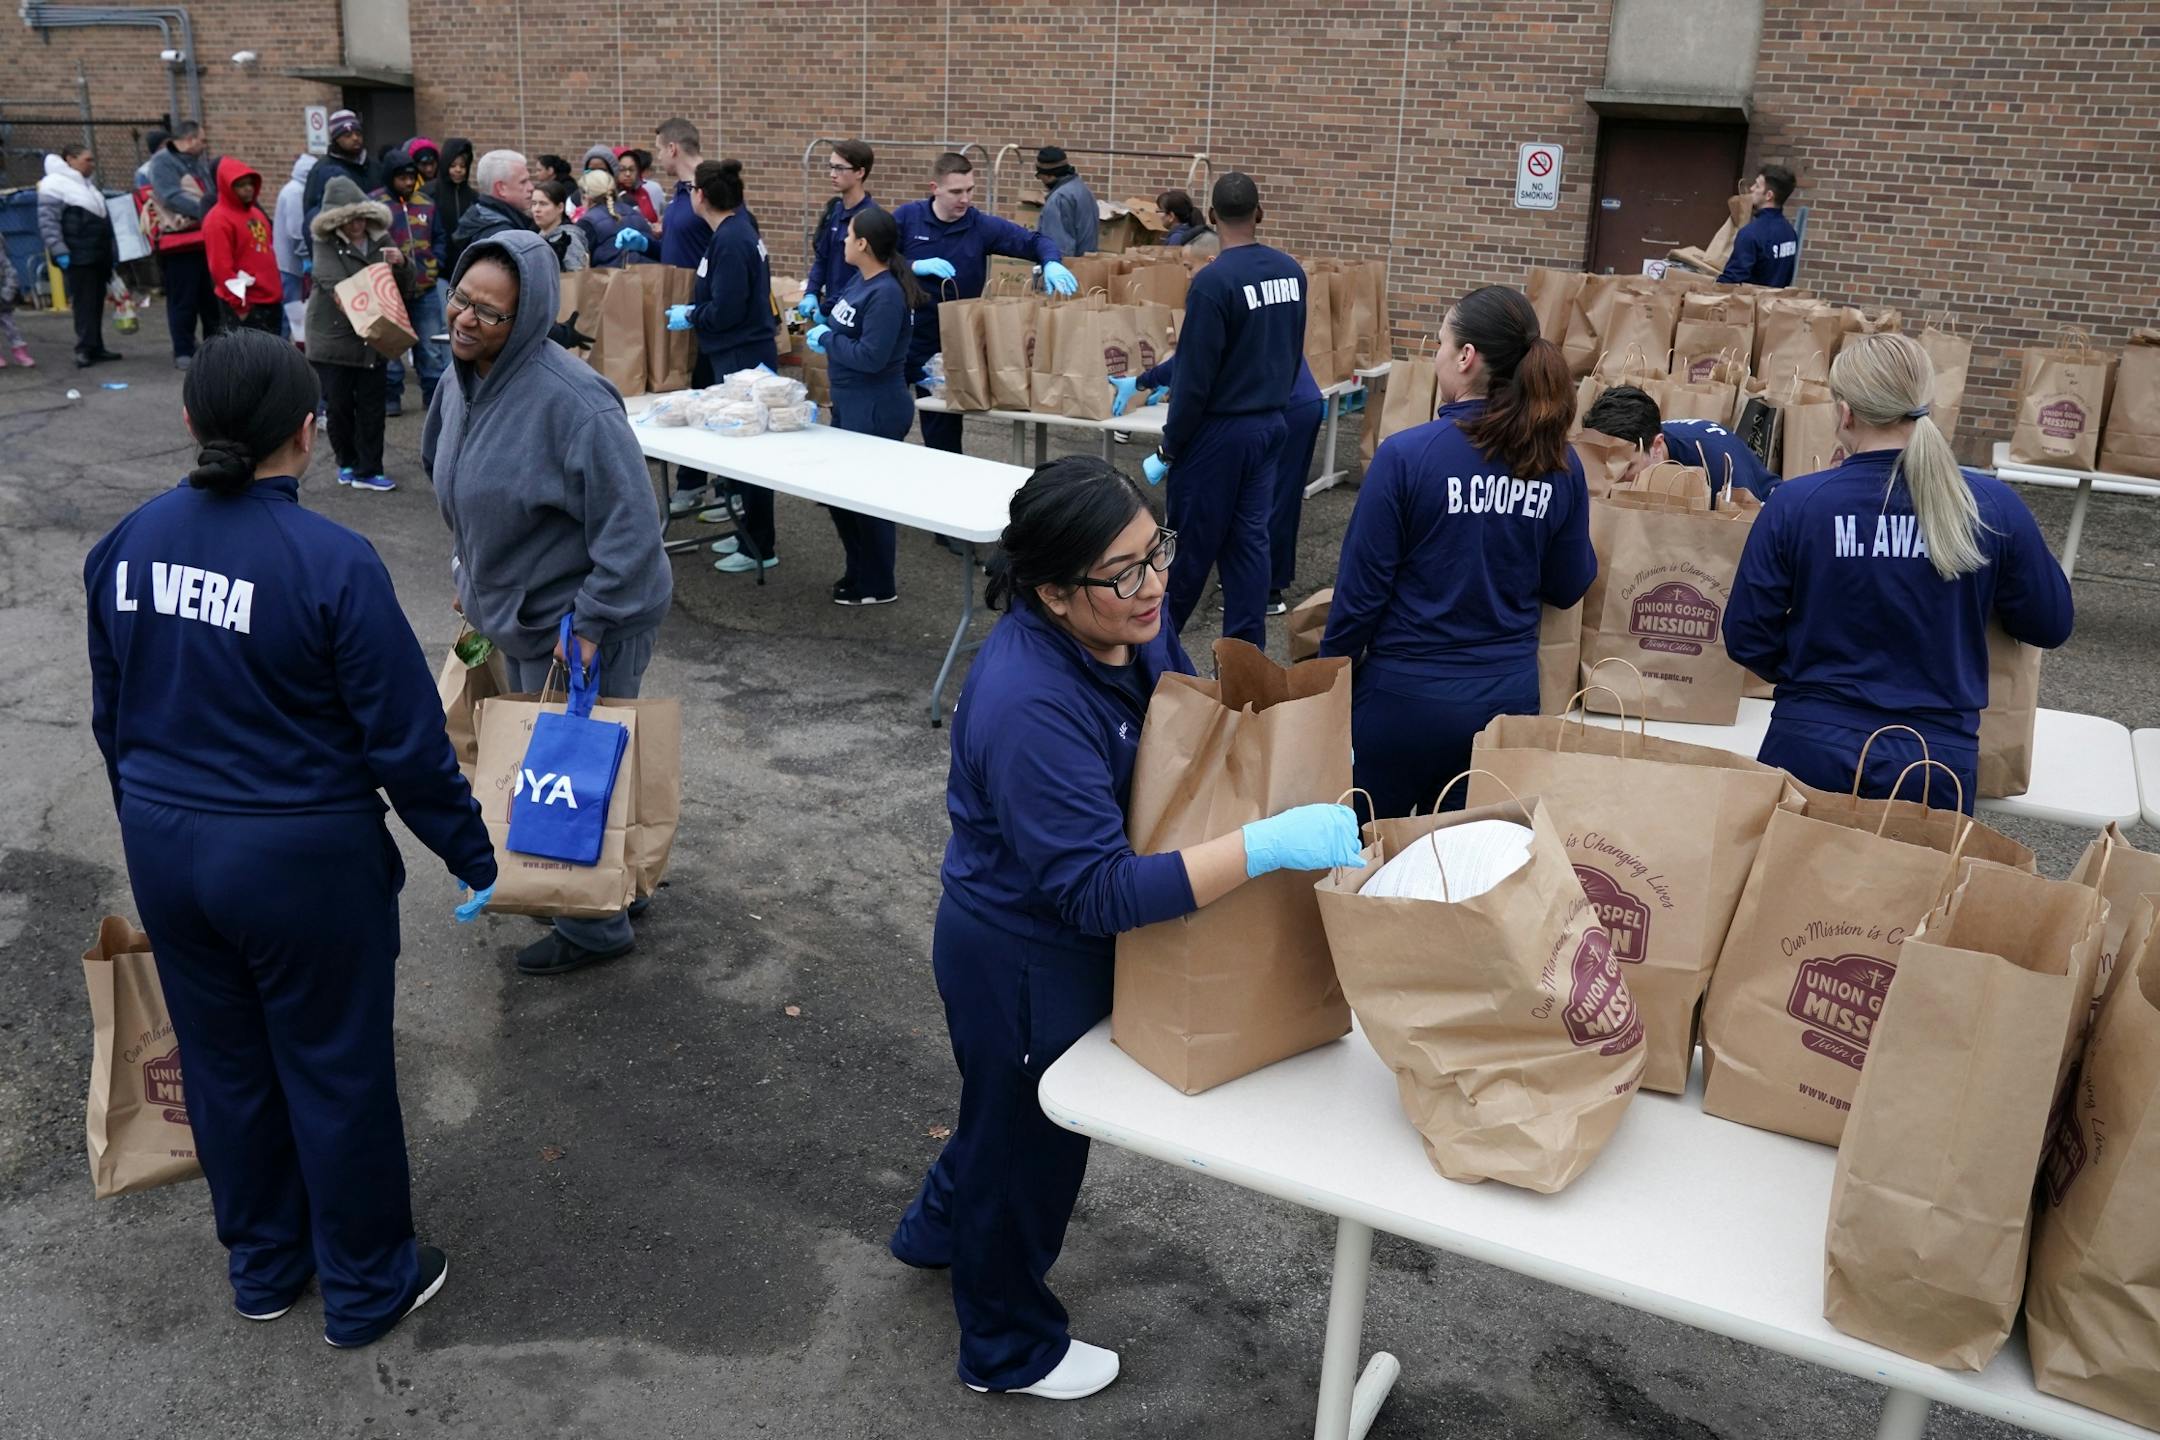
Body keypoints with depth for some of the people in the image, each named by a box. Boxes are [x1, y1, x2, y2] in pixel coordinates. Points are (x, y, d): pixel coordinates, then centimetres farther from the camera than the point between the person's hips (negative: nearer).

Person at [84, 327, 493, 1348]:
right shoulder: (331, 563, -21)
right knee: (336, 1072, 12)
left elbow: (112, 716, 9)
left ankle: (263, 1264, 42)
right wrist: (469, 853, -4)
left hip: (164, 850, 6)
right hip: (302, 860, -6)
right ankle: (367, 1286, 30)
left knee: (225, 1063, 22)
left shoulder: (128, 544, -2)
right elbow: (407, 738, -17)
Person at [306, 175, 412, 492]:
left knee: (371, 407, 2)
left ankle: (367, 470, 11)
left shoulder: (381, 240, 5)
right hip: (334, 338, -3)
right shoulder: (326, 244, -7)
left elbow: (405, 287, 7)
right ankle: (347, 462, 25)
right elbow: (333, 284, -25)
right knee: (340, 406, 6)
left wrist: (402, 263, -14)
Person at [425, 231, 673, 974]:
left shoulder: (568, 399, -27)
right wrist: (471, 573, 19)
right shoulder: (463, 376, 0)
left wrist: (589, 622, -26)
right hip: (517, 614, 9)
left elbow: (631, 521, -26)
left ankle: (595, 927, 24)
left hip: (578, 622, -9)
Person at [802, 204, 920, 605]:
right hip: (851, 405, 10)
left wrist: (827, 339, -15)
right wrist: (822, 332, 0)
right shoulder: (860, 279, 5)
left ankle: (878, 586, 17)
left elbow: (871, 356, -26)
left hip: (876, 411, -10)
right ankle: (858, 571, 34)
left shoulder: (886, 294, -22)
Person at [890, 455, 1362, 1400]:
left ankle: (937, 1231, 62)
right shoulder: (1029, 704, -37)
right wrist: (1267, 846, -44)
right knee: (1031, 1137, 17)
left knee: (1015, 1106, 32)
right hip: (1023, 960, -8)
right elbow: (1100, 893, -38)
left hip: (1067, 934, 8)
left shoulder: (1130, 624, -11)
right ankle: (1010, 1347, 45)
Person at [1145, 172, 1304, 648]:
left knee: (1193, 543, 6)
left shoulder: (1213, 280, -18)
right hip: (1271, 424, 6)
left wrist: (1169, 447, -9)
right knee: (1249, 539, 10)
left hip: (1220, 430, -6)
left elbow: (1195, 375, -17)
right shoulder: (1292, 272, 3)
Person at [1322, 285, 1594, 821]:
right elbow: (1569, 587, 5)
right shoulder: (1560, 465, -5)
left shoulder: (1405, 455, -18)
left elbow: (1361, 589, -13)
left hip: (1406, 695, -4)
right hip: (1509, 696, 4)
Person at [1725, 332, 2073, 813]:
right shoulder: (1993, 507, -8)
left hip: (1813, 749, -1)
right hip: (1939, 759, 1)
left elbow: (1746, 638, -3)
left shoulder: (1795, 504, -11)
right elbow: (2050, 626, 6)